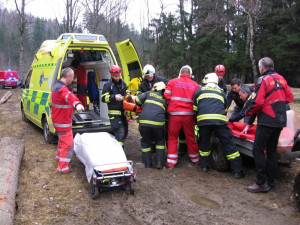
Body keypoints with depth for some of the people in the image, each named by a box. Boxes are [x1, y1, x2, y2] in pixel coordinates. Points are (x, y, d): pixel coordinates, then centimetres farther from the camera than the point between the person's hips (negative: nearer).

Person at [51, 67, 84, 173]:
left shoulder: (57, 86, 10)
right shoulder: (62, 88, -25)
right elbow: (69, 96, -49)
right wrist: (77, 104, -69)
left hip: (58, 120, 11)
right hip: (63, 123, -11)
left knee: (62, 139, 31)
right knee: (68, 145, -4)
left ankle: (59, 156, 50)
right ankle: (62, 167, 2)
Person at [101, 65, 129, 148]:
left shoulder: (122, 83, 14)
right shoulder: (108, 85, -5)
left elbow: (127, 93, 29)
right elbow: (103, 98, -10)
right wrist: (114, 97, -23)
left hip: (122, 112, 7)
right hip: (114, 113, -7)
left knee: (125, 132, 13)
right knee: (120, 132, -16)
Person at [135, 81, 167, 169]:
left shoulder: (149, 93, 15)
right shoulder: (165, 99, 20)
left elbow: (138, 100, 6)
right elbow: (167, 112, 19)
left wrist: (139, 106, 25)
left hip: (144, 121, 0)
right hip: (158, 122, 1)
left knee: (145, 142, 19)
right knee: (160, 141, 23)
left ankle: (147, 163, 20)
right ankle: (159, 162, 14)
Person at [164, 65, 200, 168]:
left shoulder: (172, 82, 5)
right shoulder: (195, 85, 7)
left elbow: (166, 96, -2)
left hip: (175, 114, -1)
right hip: (189, 114, 1)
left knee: (172, 137, 10)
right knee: (191, 137, 15)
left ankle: (171, 162, 9)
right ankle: (195, 159, 27)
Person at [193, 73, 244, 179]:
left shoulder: (200, 90, 21)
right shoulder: (221, 92, 25)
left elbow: (195, 108, 25)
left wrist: (197, 120, 39)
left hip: (203, 120, 0)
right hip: (220, 120, 0)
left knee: (204, 143, 20)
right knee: (228, 144, 5)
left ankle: (204, 166, 25)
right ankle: (237, 171, 6)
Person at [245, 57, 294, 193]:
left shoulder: (263, 80, -11)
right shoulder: (281, 78, 11)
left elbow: (258, 102, -18)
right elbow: (289, 98, 14)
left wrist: (248, 112, -3)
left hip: (267, 121, -8)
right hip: (280, 121, 8)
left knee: (258, 150, -3)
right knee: (272, 150, 14)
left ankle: (262, 183, -3)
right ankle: (271, 182, 21)